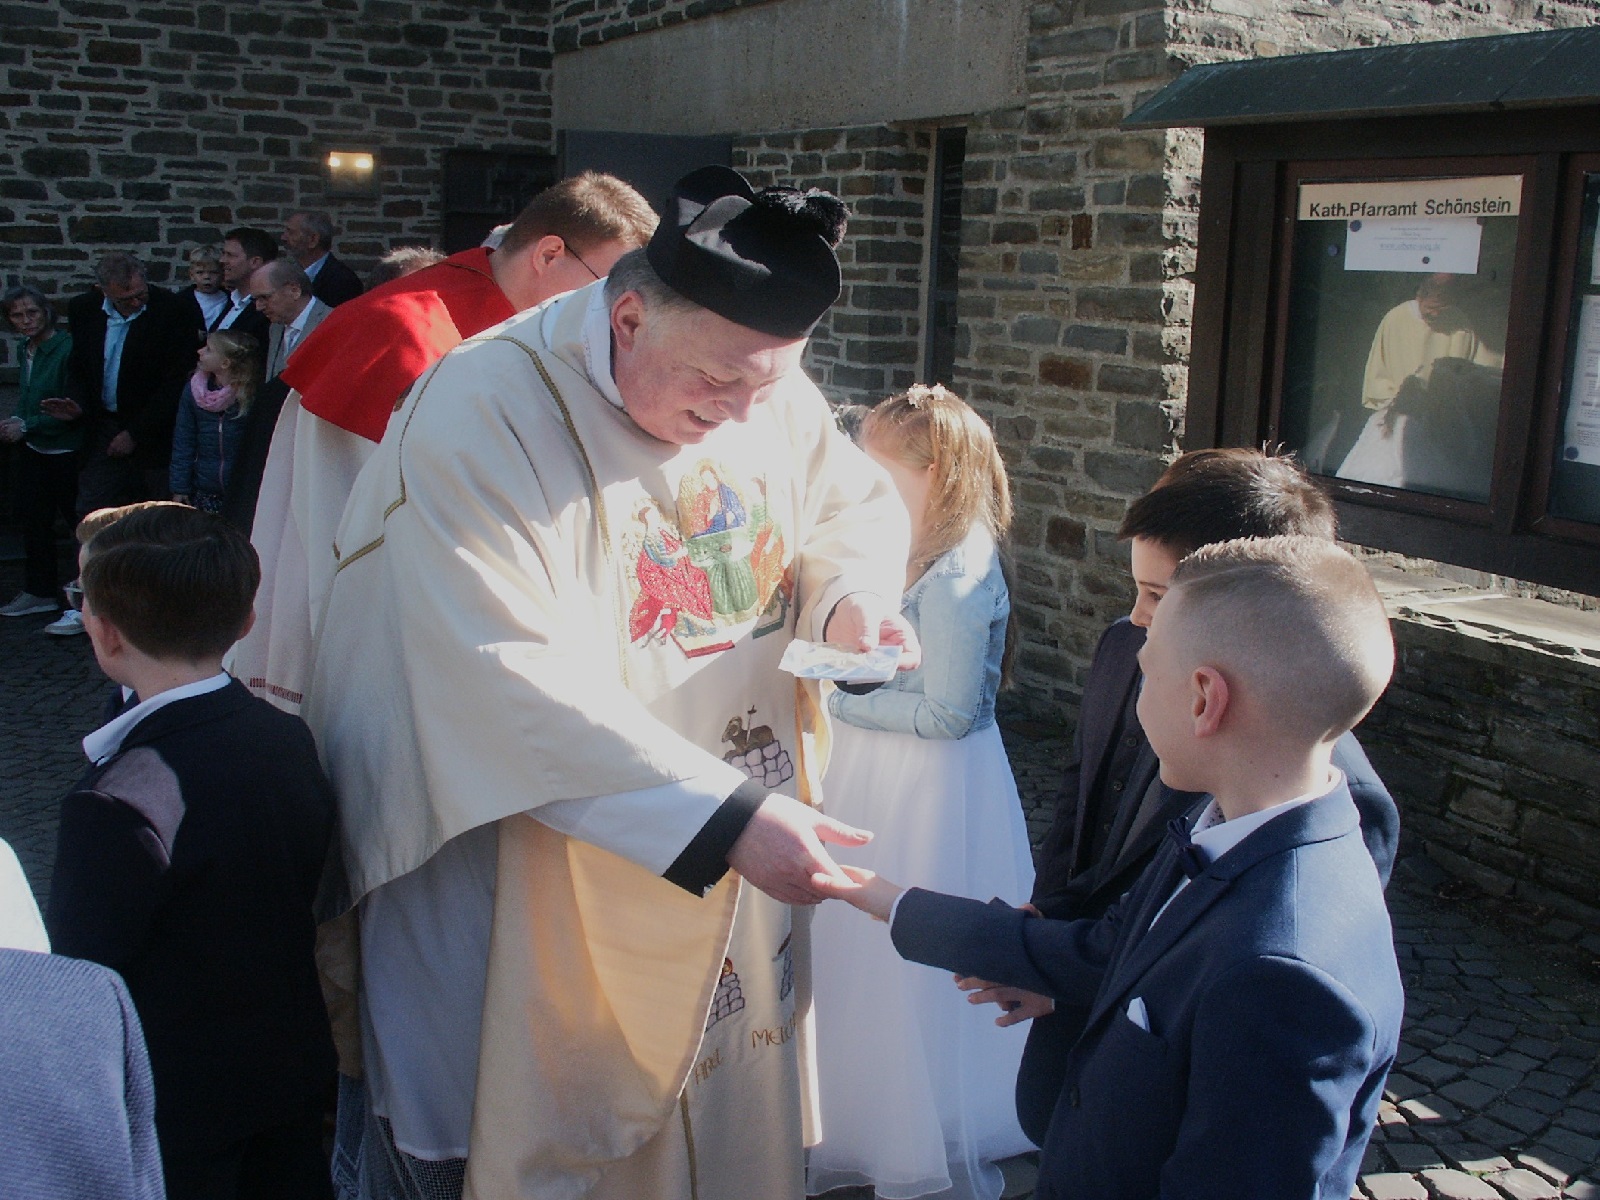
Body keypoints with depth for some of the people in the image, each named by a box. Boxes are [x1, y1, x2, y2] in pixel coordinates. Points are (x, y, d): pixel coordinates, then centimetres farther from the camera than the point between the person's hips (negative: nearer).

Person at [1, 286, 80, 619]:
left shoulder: (67, 349, -17)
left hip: (65, 452, -8)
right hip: (33, 451, 8)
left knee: (77, 520, 2)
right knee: (33, 519, 12)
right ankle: (40, 592, 24)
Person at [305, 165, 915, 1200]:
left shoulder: (767, 386, -5)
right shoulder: (488, 415, -24)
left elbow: (856, 502, 12)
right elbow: (518, 685, -31)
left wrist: (853, 595, -12)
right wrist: (723, 820, -33)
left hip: (741, 844, 6)